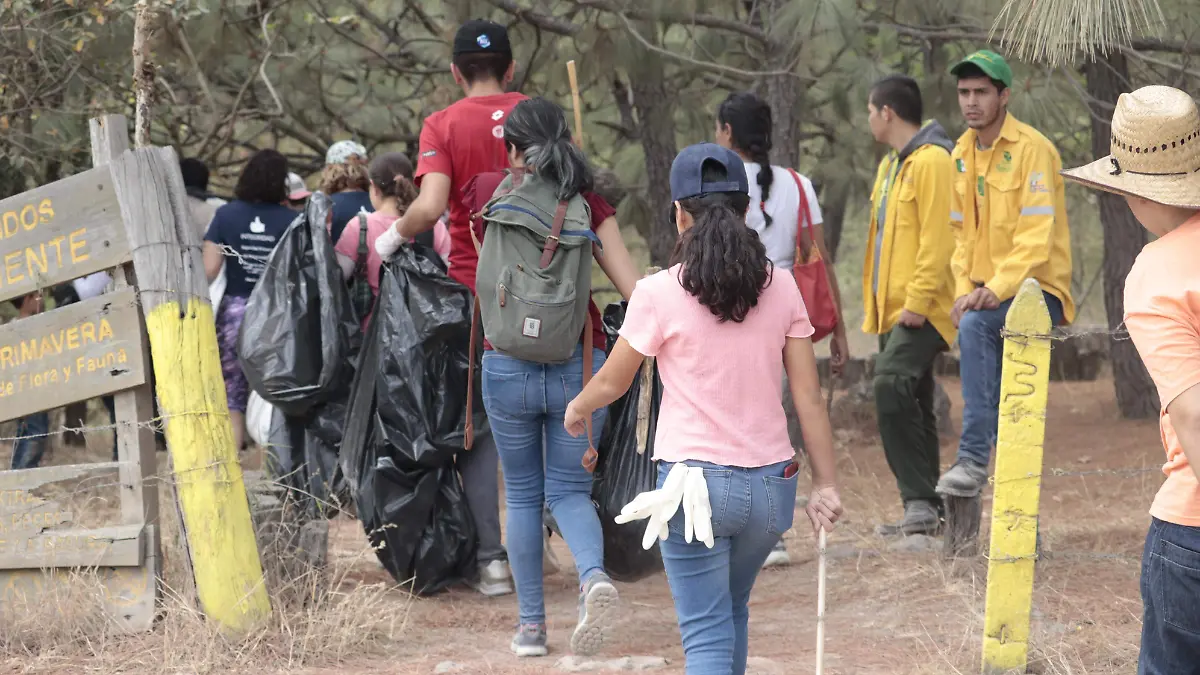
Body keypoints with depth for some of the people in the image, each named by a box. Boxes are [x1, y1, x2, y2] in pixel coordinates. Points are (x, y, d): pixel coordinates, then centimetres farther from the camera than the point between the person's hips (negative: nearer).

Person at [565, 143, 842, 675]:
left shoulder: (660, 293, -9)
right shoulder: (779, 286, 0)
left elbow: (612, 382, 4)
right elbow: (808, 397, 0)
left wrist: (577, 408, 25)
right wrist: (825, 484, 7)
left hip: (695, 482, -4)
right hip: (771, 485, 4)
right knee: (732, 609, 25)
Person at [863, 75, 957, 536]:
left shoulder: (931, 161, -12)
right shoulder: (891, 165, 20)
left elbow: (936, 237, -19)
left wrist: (918, 300, -23)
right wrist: (874, 304, 20)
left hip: (922, 309, -10)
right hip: (893, 308, 10)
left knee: (892, 383, -25)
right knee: (910, 406, 10)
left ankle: (920, 500, -24)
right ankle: (925, 512, 14)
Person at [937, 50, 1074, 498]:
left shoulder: (1032, 149, -11)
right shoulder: (961, 154, 11)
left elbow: (1037, 236, -18)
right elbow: (961, 232, 13)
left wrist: (996, 289, -26)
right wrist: (964, 289, -3)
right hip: (986, 293, 8)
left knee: (975, 326, -31)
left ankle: (974, 457, -32)